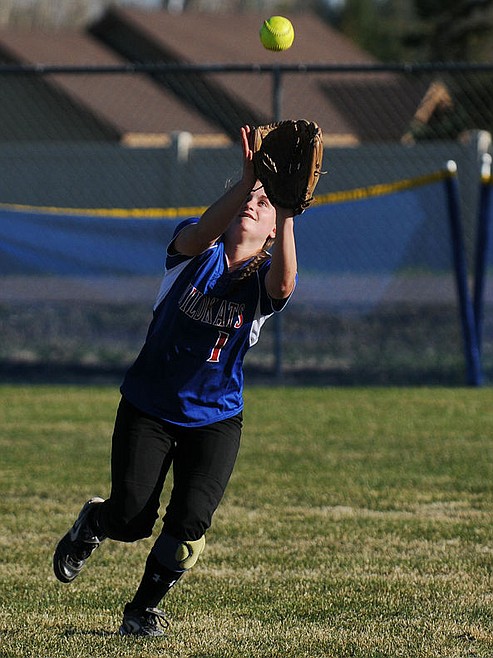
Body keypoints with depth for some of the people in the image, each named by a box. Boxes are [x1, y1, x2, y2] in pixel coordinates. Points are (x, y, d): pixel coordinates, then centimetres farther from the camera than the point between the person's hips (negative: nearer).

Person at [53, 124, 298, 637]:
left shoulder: (266, 281, -10)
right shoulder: (195, 252, -10)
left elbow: (283, 283, -36)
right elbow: (201, 234, -35)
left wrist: (285, 215, -52)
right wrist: (245, 182, -52)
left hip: (215, 419, 1)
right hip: (148, 409, -1)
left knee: (189, 525, -13)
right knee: (131, 521, -5)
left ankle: (143, 609, 14)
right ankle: (93, 523, 34)